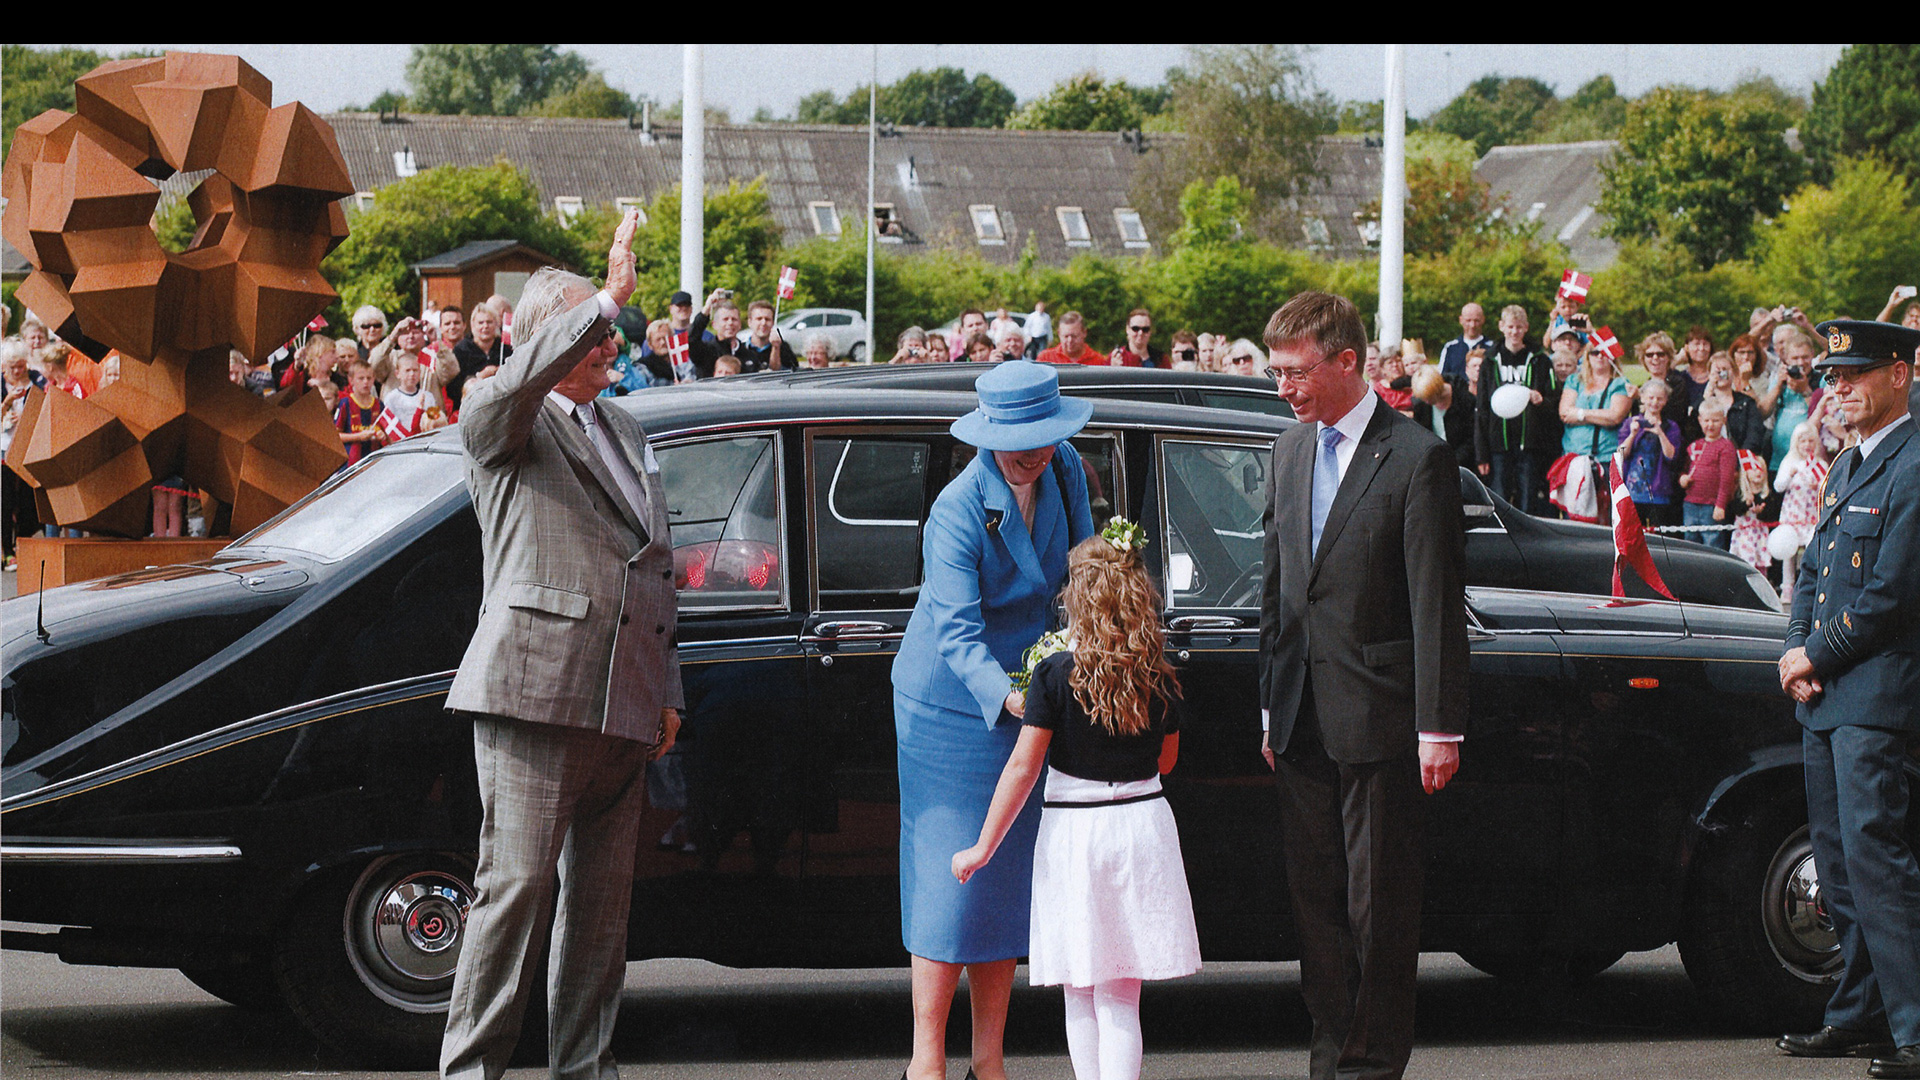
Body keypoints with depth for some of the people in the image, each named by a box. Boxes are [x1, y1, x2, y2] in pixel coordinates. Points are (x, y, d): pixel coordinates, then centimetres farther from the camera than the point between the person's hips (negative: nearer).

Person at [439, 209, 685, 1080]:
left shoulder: (626, 431, 23)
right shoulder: (498, 417, 2)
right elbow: (519, 380, -24)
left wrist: (665, 689, 19)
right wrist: (609, 298, -28)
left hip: (622, 709, 7)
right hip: (533, 693, -7)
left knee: (602, 904, 9)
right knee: (516, 891, -10)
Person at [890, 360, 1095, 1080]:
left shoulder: (1063, 470, -4)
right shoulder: (958, 512, -23)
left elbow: (1080, 564, 11)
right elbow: (957, 632, -27)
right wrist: (1004, 696, -43)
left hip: (1028, 691, 6)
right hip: (953, 703, -6)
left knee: (1010, 872, 7)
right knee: (952, 871, -7)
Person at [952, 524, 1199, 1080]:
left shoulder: (1055, 675, -10)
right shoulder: (1160, 680, 0)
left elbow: (1022, 769, -11)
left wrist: (983, 847, -5)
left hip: (1073, 829, -2)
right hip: (1143, 823, 2)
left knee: (1080, 997, 11)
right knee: (1120, 997, 4)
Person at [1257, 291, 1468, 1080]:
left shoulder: (1416, 458, -9)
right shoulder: (1290, 452, 12)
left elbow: (1437, 604, -11)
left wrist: (1440, 726, -13)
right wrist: (1272, 707, 14)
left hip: (1377, 718, -6)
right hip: (1304, 718, 6)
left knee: (1379, 902, 0)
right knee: (1314, 897, 9)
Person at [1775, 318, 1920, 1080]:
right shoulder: (1847, 467, 19)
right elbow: (1811, 572, 21)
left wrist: (1818, 656, -9)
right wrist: (1797, 651, 4)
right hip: (1825, 698, 9)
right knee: (1837, 860, 11)